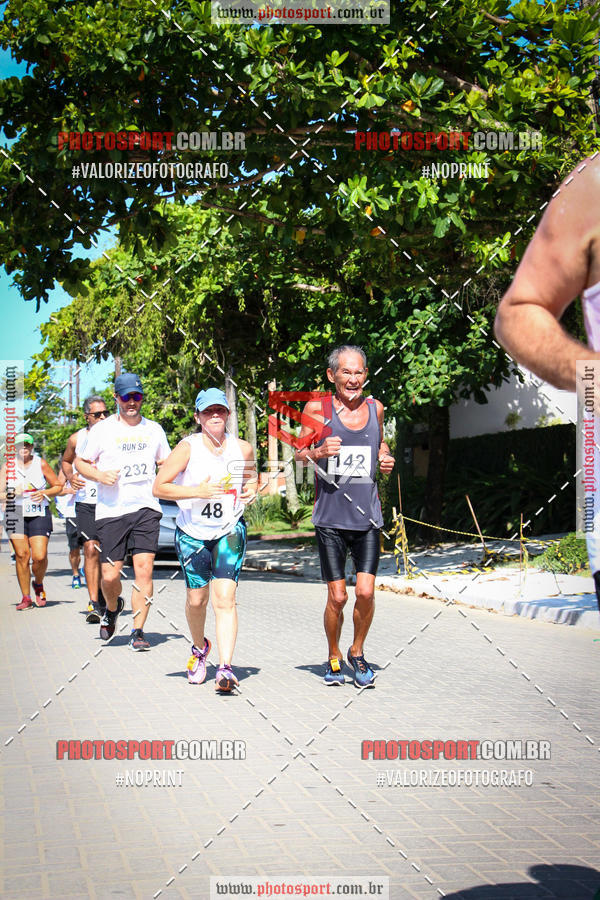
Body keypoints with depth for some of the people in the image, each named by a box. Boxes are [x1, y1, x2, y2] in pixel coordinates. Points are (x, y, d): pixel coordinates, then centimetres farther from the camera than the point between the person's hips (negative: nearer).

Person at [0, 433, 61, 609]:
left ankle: (38, 585, 20)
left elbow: (58, 486, 11)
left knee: (40, 556, -11)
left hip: (39, 514, -1)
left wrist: (44, 493, -8)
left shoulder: (41, 464, 4)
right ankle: (26, 597, 5)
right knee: (22, 555, -6)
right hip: (15, 514, 1)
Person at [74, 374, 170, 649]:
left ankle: (137, 632, -4)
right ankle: (113, 607, 33)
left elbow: (166, 462, 25)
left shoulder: (154, 429, 12)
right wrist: (99, 475, -10)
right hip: (111, 511, -1)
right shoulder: (102, 430, 3)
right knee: (110, 574, -2)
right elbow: (80, 462, 9)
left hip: (146, 508, 1)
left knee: (144, 567, -11)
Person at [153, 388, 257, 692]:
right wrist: (197, 491, -23)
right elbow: (159, 487, -12)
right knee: (196, 600, 10)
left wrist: (251, 489, -4)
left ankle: (225, 668, -18)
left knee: (225, 599, -14)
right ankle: (199, 648, 40)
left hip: (229, 532, 0)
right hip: (192, 533, 0)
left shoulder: (243, 449, -2)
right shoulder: (188, 447, -11)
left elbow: (252, 476, 19)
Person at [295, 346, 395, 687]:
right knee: (337, 597, 1)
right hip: (331, 517, -2)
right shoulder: (317, 409, -2)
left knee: (366, 592, -7)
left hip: (368, 517, 2)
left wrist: (385, 458, 3)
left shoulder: (375, 408, 7)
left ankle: (358, 652, 19)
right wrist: (319, 452, -14)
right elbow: (299, 452, 7)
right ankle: (334, 657, 25)